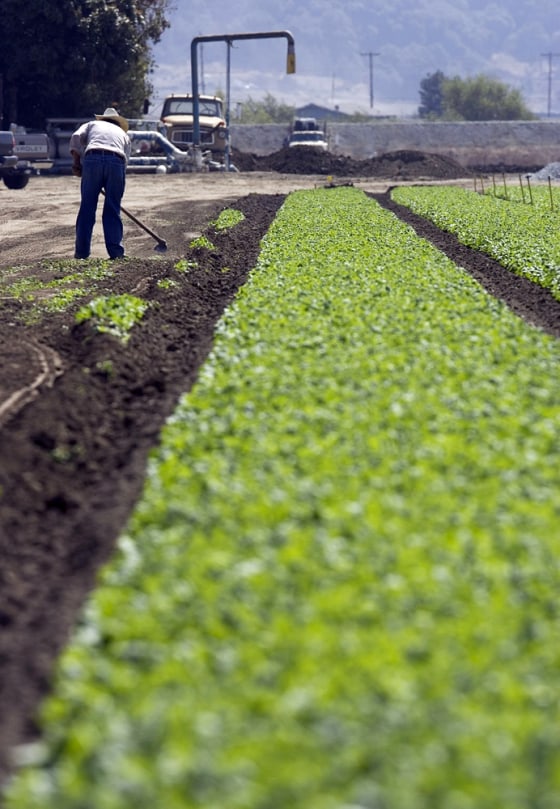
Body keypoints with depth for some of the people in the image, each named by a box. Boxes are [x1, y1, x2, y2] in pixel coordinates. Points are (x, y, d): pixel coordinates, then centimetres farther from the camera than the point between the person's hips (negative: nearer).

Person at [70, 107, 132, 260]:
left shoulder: (92, 124, 31)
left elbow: (76, 137, 9)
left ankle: (81, 251, 4)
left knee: (87, 208, 4)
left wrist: (76, 161, 10)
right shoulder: (123, 134, 35)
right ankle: (116, 251, 3)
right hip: (117, 160, 1)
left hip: (93, 157, -1)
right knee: (113, 209, 8)